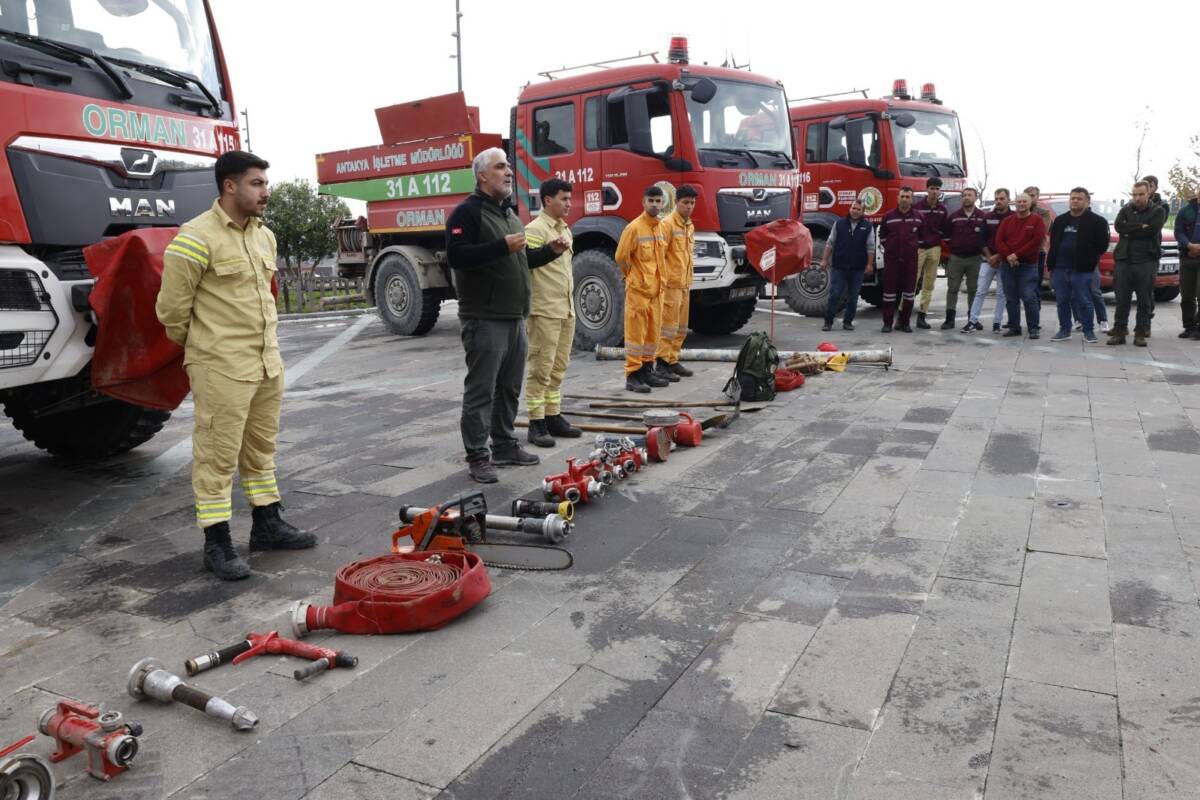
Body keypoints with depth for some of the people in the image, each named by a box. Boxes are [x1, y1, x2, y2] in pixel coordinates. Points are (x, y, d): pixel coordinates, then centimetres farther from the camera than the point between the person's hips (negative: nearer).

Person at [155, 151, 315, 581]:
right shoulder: (196, 238, -15)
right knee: (218, 455, 0)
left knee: (261, 448, 17)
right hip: (221, 368, -8)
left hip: (267, 363, 8)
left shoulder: (264, 235, 11)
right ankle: (217, 544, 8)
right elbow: (172, 307, -9)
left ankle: (267, 525, 29)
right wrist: (201, 346, 6)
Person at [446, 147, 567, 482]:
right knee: (481, 391, -5)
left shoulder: (509, 214, 20)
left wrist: (549, 251, 11)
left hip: (514, 317, 9)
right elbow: (456, 256, -21)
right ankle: (477, 457, 2)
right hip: (484, 319, -9)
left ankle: (505, 445, 26)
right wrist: (503, 246, -25)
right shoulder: (468, 212, -8)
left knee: (509, 388, 14)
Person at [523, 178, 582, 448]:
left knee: (558, 368, 12)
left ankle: (553, 417, 21)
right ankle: (536, 423, 1)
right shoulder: (535, 230, -10)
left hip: (566, 310, 9)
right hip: (544, 311, -9)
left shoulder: (564, 229, 17)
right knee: (540, 368, -4)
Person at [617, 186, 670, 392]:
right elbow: (621, 257, -10)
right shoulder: (634, 228, -12)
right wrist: (632, 276, 0)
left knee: (653, 331, 12)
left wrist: (659, 278, 15)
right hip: (638, 289, -7)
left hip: (657, 289, 7)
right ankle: (632, 375, -1)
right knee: (636, 332, -5)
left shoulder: (662, 227, 10)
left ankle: (647, 369, 22)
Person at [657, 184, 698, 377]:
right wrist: (663, 280, -19)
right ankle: (662, 364, -5)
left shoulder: (690, 226, 16)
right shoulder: (668, 223, -11)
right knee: (668, 325, -8)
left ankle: (673, 360, 19)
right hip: (670, 284, -9)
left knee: (681, 327, 12)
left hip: (684, 284, 9)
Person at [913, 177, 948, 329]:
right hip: (918, 248, -4)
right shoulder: (917, 206, -4)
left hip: (935, 249, 4)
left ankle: (922, 316, 9)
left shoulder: (942, 209, 9)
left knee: (929, 284, 4)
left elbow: (945, 230, 14)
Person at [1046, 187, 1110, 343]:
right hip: (1060, 268, 5)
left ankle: (1089, 331, 7)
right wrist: (1050, 263, 10)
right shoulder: (1060, 220, 14)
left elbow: (1102, 244, -4)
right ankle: (1064, 330, 18)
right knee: (1062, 301, 9)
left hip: (1082, 269, -5)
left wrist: (1090, 259, -4)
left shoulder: (1096, 221, -2)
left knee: (1084, 301, -2)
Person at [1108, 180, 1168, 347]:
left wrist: (1129, 231, -7)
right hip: (1124, 260, 2)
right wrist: (1140, 227, -12)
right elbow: (1118, 226, -6)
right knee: (1122, 298, 1)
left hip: (1147, 261, -2)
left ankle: (1141, 333, 7)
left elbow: (1152, 229, -12)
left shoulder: (1158, 211, 6)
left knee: (1145, 299, 1)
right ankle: (1119, 331, 7)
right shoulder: (1126, 209, 13)